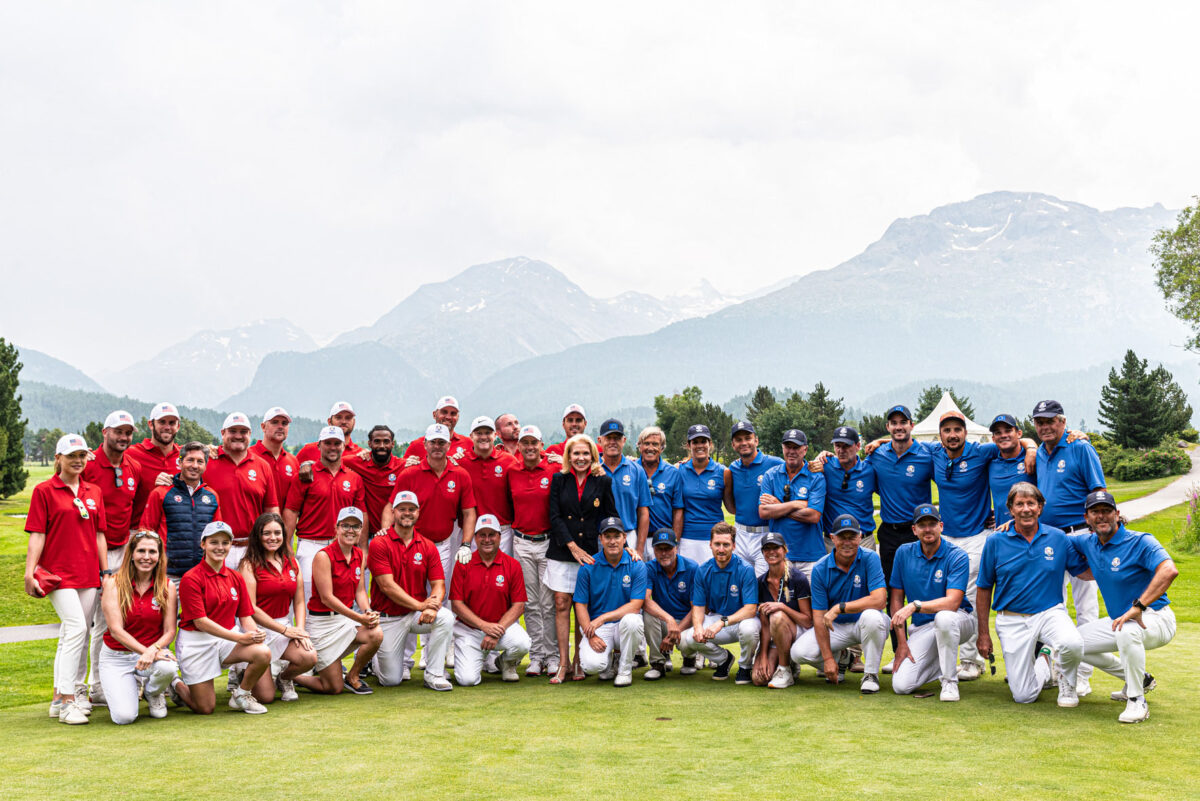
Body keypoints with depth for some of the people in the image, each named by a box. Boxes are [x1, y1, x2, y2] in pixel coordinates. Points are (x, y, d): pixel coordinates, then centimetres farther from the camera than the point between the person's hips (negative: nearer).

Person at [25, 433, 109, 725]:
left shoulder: (94, 492, 12)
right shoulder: (44, 491, 0)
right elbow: (37, 536, -4)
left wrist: (105, 572, 13)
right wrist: (29, 573, -10)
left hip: (88, 574, 5)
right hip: (58, 572, -5)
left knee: (74, 635, 9)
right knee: (77, 628, -17)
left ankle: (61, 698, 20)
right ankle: (67, 701, -12)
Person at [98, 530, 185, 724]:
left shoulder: (167, 587, -1)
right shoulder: (114, 584, -7)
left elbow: (170, 631, -4)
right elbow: (116, 629, -14)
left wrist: (153, 650, -26)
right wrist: (146, 651, -27)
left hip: (154, 652, 2)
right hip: (116, 657, -1)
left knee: (168, 667, -36)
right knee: (124, 717, -23)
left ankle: (153, 693, 3)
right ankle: (124, 691, 16)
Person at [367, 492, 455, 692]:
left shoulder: (428, 546, 2)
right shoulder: (380, 544, -10)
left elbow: (438, 584, -3)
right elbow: (387, 585, -17)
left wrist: (432, 607, -25)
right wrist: (420, 605, -23)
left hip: (417, 615, 3)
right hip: (388, 619, -3)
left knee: (446, 618, -29)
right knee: (391, 680, -2)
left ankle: (434, 675, -15)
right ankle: (377, 659, 34)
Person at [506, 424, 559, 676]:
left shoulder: (553, 471, -4)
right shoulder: (511, 472, 6)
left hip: (548, 541, -3)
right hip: (522, 543, 3)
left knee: (549, 603, -1)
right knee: (530, 602, 6)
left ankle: (552, 656, 8)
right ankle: (536, 656, 13)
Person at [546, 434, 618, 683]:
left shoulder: (603, 482, 5)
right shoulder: (559, 480, 6)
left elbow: (610, 518, 8)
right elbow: (555, 517, 1)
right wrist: (572, 546, -9)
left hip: (590, 552, -1)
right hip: (561, 551, 1)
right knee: (561, 604, -3)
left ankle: (579, 662, 9)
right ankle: (563, 663, 1)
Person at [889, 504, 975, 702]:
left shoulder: (957, 556, -13)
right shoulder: (904, 553, -1)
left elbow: (952, 602, -25)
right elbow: (897, 597, 2)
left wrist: (915, 606, -37)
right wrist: (901, 643, -3)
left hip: (958, 620, -3)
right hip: (921, 628, 4)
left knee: (943, 617, -41)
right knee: (901, 685, -15)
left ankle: (950, 681, -19)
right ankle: (941, 664, 17)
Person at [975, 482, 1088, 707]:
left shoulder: (1058, 538, 0)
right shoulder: (995, 542, -3)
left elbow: (1087, 572, 4)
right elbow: (984, 588, 3)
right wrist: (983, 634, 1)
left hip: (1050, 612, 0)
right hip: (1012, 619, 0)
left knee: (1073, 644, -35)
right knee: (1024, 696, -3)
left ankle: (1066, 681, 2)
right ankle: (1042, 660, 32)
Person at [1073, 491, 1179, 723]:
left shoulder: (1140, 542, -18)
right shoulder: (1088, 543, 4)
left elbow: (1169, 571, -34)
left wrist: (1137, 607, -41)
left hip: (1155, 620, -8)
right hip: (1119, 620, 8)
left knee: (1127, 632, -39)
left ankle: (1137, 701, -20)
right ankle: (1139, 679, 21)